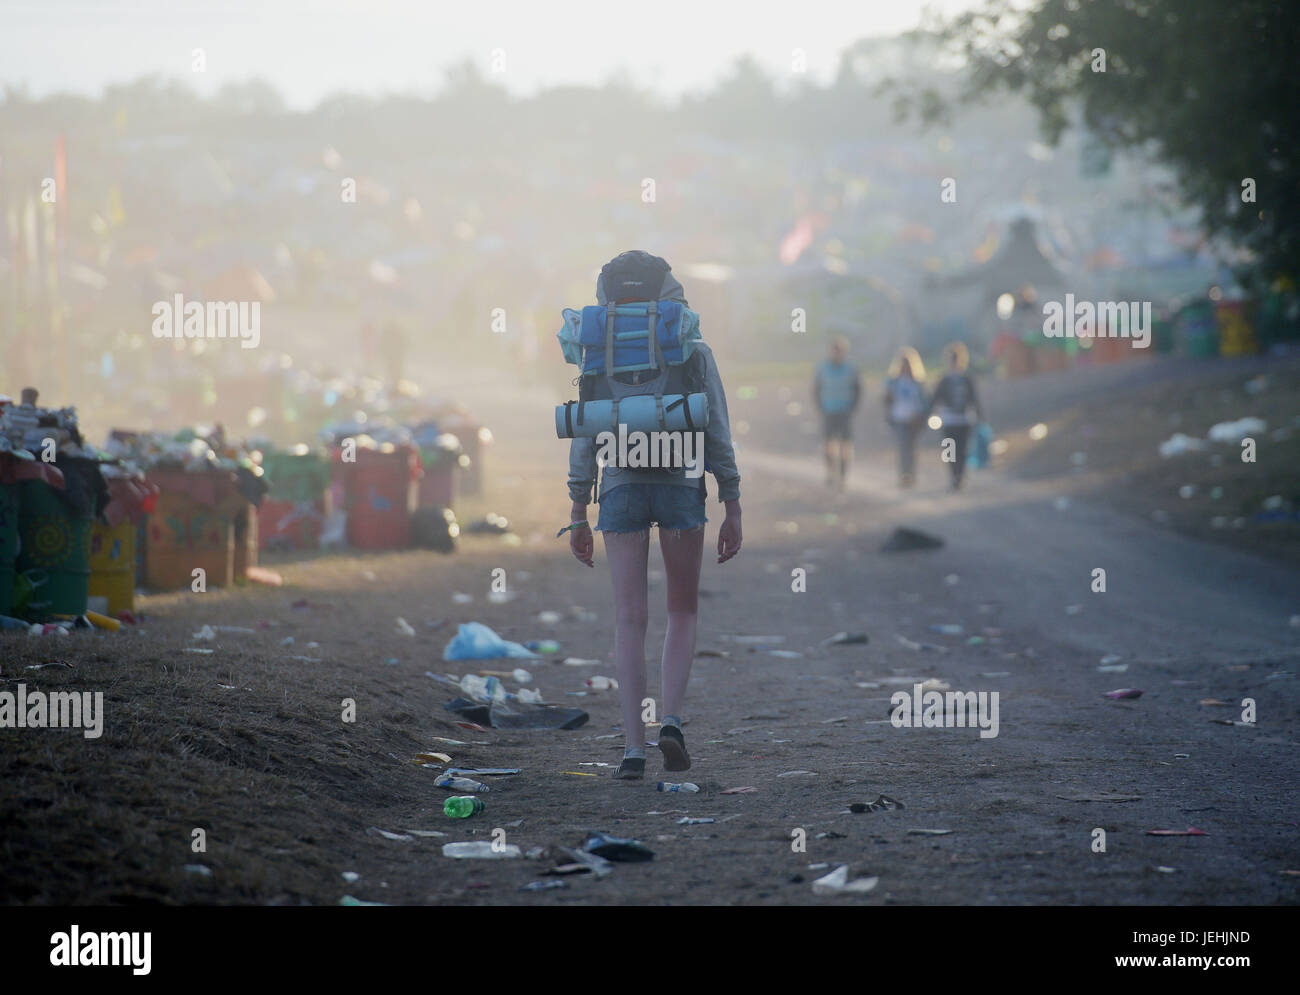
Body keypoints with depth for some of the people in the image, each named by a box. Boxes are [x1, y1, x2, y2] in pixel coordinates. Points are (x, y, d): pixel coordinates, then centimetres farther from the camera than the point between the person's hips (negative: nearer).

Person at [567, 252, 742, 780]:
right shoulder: (694, 354, 4)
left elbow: (585, 437, 2)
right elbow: (717, 432, 0)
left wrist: (578, 515, 5)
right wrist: (733, 509, 4)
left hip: (621, 489, 1)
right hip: (681, 485, -1)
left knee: (630, 619, 2)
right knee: (683, 610, 16)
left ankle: (633, 748, -5)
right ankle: (672, 722, -4)